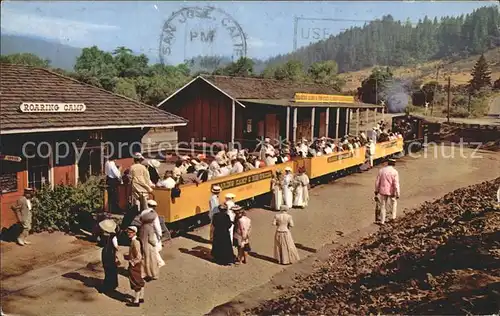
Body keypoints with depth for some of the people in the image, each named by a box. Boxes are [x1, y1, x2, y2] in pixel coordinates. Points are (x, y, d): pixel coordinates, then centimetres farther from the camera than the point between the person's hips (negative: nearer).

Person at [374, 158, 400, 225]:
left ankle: (382, 221, 14)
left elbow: (377, 182, 2)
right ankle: (393, 216, 28)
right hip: (391, 192, -2)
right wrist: (397, 194, -9)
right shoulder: (395, 172, -11)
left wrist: (376, 190, 14)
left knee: (383, 206, 11)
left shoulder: (381, 170, -2)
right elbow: (396, 184, -15)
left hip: (383, 191, 2)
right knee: (393, 202, 26)